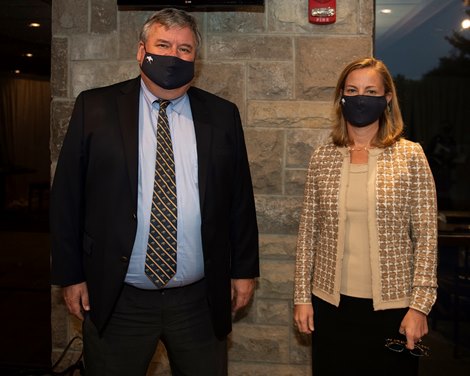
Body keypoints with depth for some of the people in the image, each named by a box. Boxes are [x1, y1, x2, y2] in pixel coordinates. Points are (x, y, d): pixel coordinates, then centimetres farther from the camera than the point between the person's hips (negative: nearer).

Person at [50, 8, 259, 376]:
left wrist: (244, 270, 5)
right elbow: (67, 196, 0)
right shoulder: (95, 107, -1)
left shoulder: (222, 115, 3)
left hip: (201, 300, 1)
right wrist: (71, 274, -1)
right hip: (115, 300, -1)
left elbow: (240, 197, 5)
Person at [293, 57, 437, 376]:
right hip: (331, 303, 2)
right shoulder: (323, 158, 1)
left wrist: (419, 305, -9)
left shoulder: (410, 156, -5)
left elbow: (426, 236, -5)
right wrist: (302, 296, 3)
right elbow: (308, 232, 4)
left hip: (391, 305, -2)